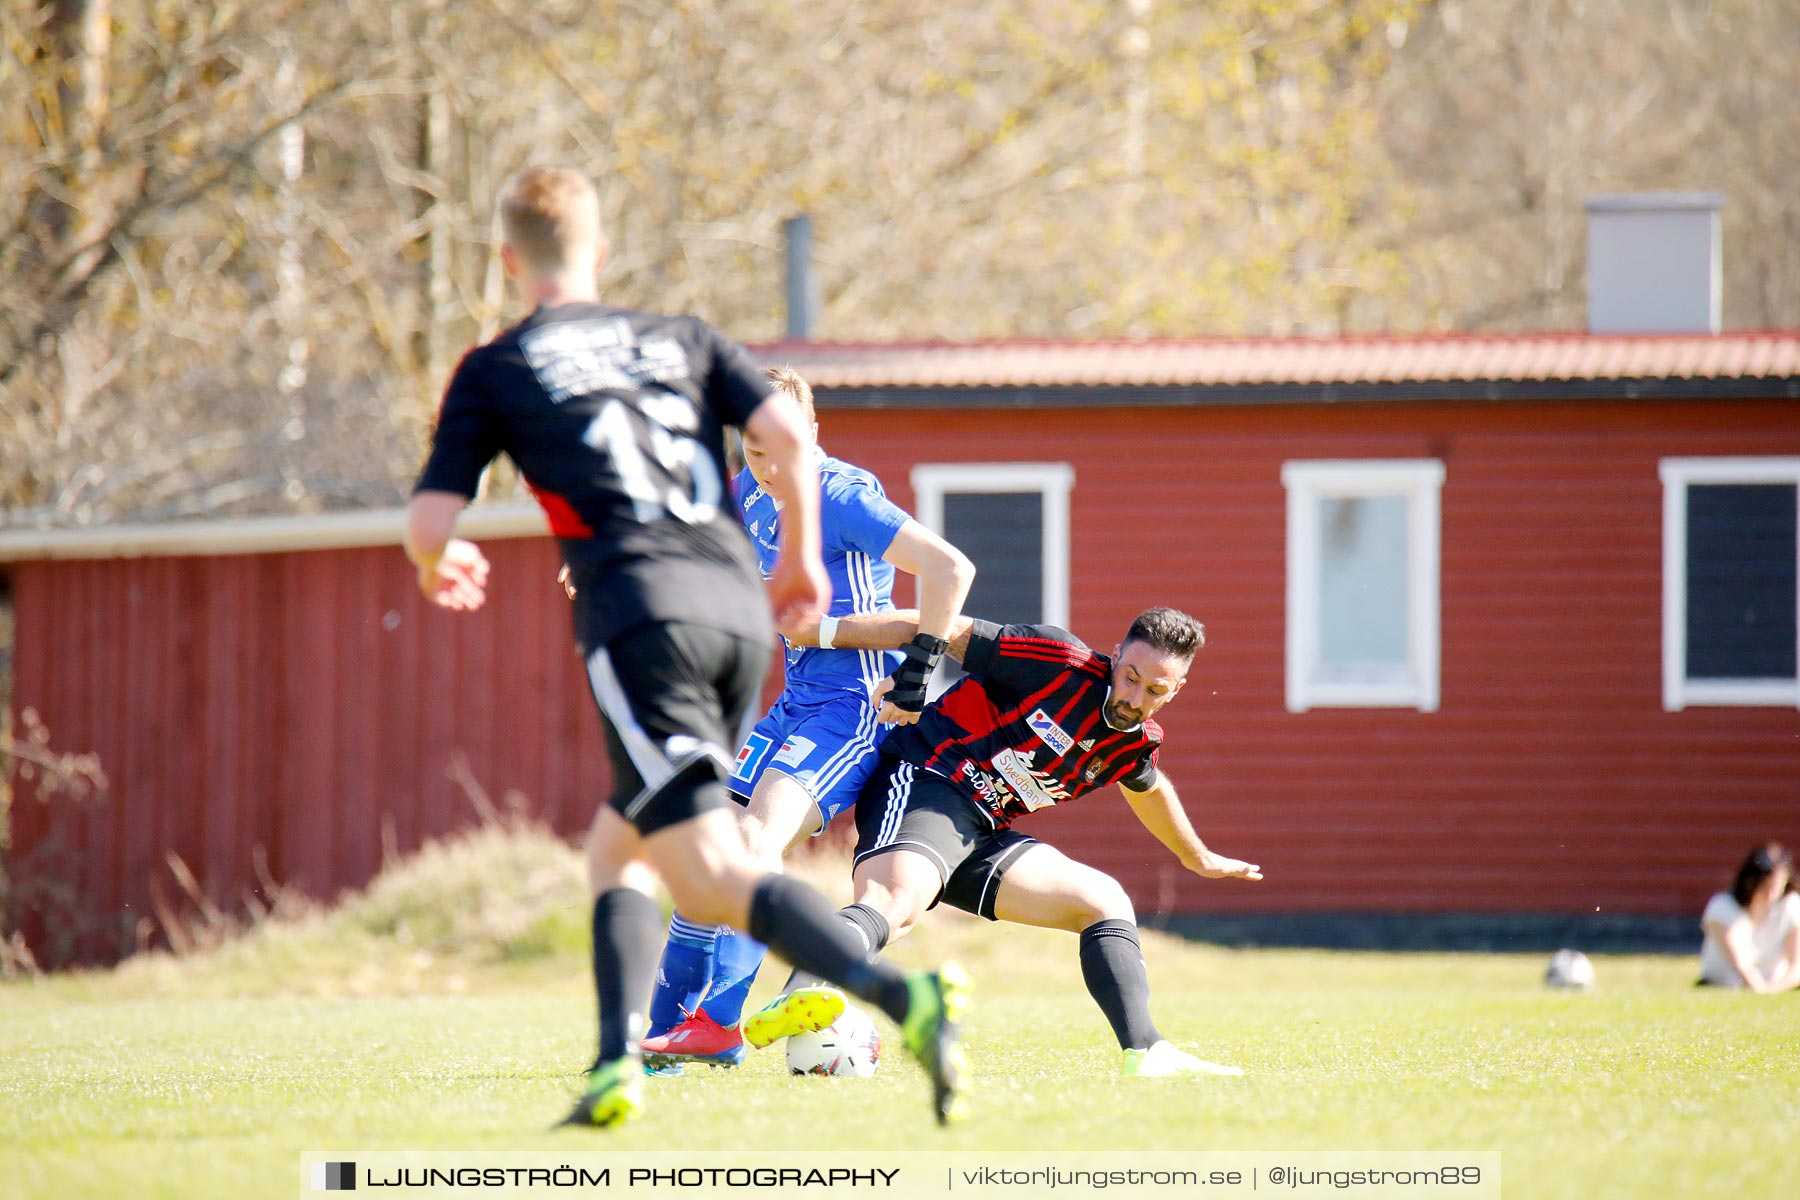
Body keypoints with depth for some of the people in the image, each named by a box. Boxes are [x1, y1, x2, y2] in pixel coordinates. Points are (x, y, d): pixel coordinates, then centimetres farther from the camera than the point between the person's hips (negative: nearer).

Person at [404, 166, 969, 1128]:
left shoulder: (494, 371, 13)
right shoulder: (683, 339, 22)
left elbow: (429, 525, 10)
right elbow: (789, 435, 8)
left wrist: (438, 567, 33)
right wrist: (802, 558, 22)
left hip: (639, 610, -5)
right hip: (741, 606, 5)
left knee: (710, 878, -13)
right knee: (618, 850, 21)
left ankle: (896, 994, -36)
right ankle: (617, 1065, 6)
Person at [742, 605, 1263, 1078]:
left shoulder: (1136, 743, 10)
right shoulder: (1060, 662, -13)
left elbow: (1147, 788, 37)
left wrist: (1197, 857, 53)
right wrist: (823, 630, -14)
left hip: (983, 834, 9)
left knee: (1106, 903, 7)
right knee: (896, 901, -37)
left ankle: (1145, 1054, -3)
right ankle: (798, 1000, -62)